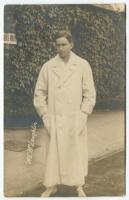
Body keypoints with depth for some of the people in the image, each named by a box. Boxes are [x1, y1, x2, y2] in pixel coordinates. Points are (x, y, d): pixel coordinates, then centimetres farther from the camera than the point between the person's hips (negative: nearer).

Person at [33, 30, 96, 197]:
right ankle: (51, 186, 24)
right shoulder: (48, 66, 1)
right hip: (55, 119, 0)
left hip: (76, 119, 0)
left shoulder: (83, 65, 0)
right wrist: (45, 116, -2)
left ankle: (79, 186, 25)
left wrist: (83, 116, -6)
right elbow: (39, 93, 4)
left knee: (77, 152, 9)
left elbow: (90, 93, 0)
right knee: (53, 153, 7)